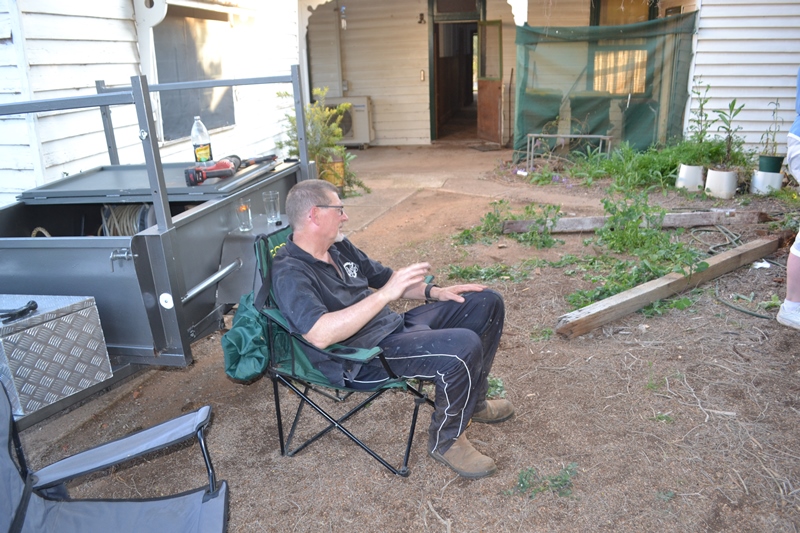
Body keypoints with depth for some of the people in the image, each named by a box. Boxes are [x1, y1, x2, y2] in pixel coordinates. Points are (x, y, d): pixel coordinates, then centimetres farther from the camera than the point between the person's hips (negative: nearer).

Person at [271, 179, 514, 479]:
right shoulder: (290, 273, -18)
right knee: (463, 347, -30)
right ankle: (445, 440, -3)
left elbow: (382, 278, 21)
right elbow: (320, 335, -34)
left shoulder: (339, 248, 10)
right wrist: (385, 294, -34)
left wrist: (434, 292, 7)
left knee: (486, 303, 8)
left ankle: (473, 400, 25)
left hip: (394, 325, 10)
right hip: (365, 359, -9)